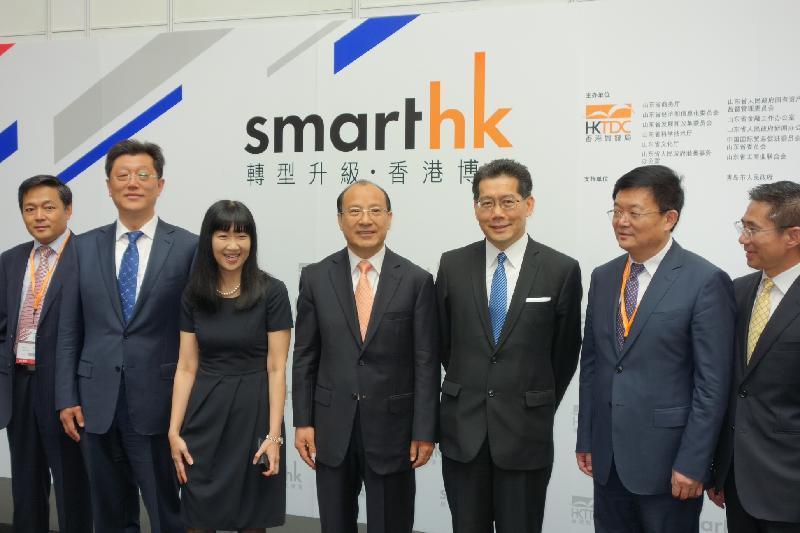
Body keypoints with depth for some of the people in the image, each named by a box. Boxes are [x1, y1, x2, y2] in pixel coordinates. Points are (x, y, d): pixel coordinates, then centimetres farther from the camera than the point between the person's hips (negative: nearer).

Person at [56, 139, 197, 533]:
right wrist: (67, 398, 4)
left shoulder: (188, 247, -4)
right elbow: (69, 331, 8)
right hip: (96, 404, 4)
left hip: (159, 404, -3)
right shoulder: (84, 247, 7)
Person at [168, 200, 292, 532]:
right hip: (204, 413, 3)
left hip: (254, 411, -3)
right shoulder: (194, 294, 2)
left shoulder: (272, 292, -8)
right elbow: (187, 367, 3)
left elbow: (276, 369, -9)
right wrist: (174, 431, -2)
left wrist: (274, 435, -13)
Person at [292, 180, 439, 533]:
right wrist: (302, 422, 0)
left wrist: (424, 431, -7)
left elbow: (426, 362, -5)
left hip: (392, 425, -1)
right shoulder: (315, 278, 0)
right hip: (332, 427, 2)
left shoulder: (416, 280, -5)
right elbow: (304, 356, 3)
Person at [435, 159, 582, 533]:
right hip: (462, 429, 2)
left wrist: (539, 409, 9)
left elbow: (565, 352, 3)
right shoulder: (453, 265, -1)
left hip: (524, 432, -2)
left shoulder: (561, 270, -7)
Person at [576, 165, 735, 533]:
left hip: (666, 458, -5)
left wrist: (692, 462, -13)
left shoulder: (706, 281, -11)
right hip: (607, 455, 5)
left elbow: (712, 382, -12)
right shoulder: (602, 277, 6)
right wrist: (585, 438, 9)